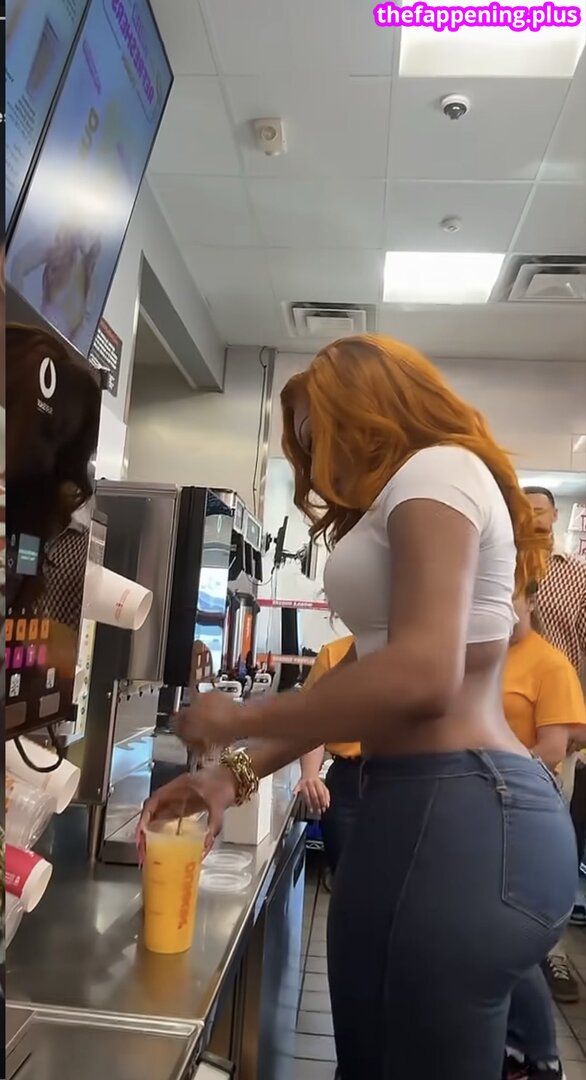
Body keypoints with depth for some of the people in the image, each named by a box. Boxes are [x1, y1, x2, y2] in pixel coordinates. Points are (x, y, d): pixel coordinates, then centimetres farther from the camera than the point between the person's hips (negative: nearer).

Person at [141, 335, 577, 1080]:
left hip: (458, 813, -9)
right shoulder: (406, 501, 23)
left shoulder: (435, 470, -7)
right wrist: (238, 774, 9)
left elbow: (420, 675, -22)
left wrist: (240, 722, -9)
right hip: (430, 807, 9)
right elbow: (365, 677, 16)